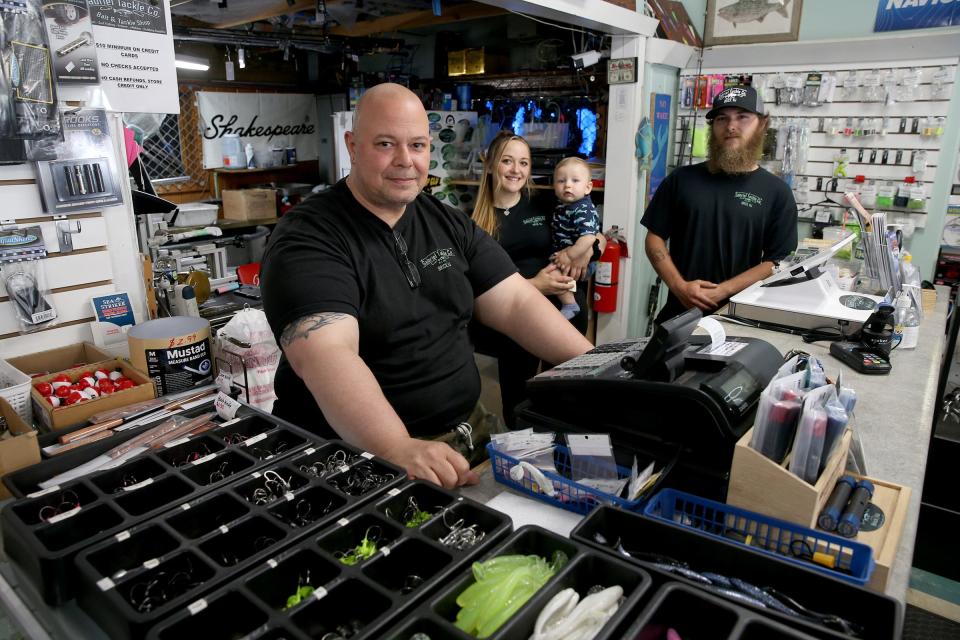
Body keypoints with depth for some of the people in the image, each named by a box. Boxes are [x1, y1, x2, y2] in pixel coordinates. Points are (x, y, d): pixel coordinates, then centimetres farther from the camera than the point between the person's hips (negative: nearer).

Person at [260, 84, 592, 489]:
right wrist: (399, 449, -40)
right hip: (352, 455, -5)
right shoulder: (307, 239, -12)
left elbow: (516, 303, 4)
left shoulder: (449, 224, 8)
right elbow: (326, 353, -26)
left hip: (461, 437, 5)